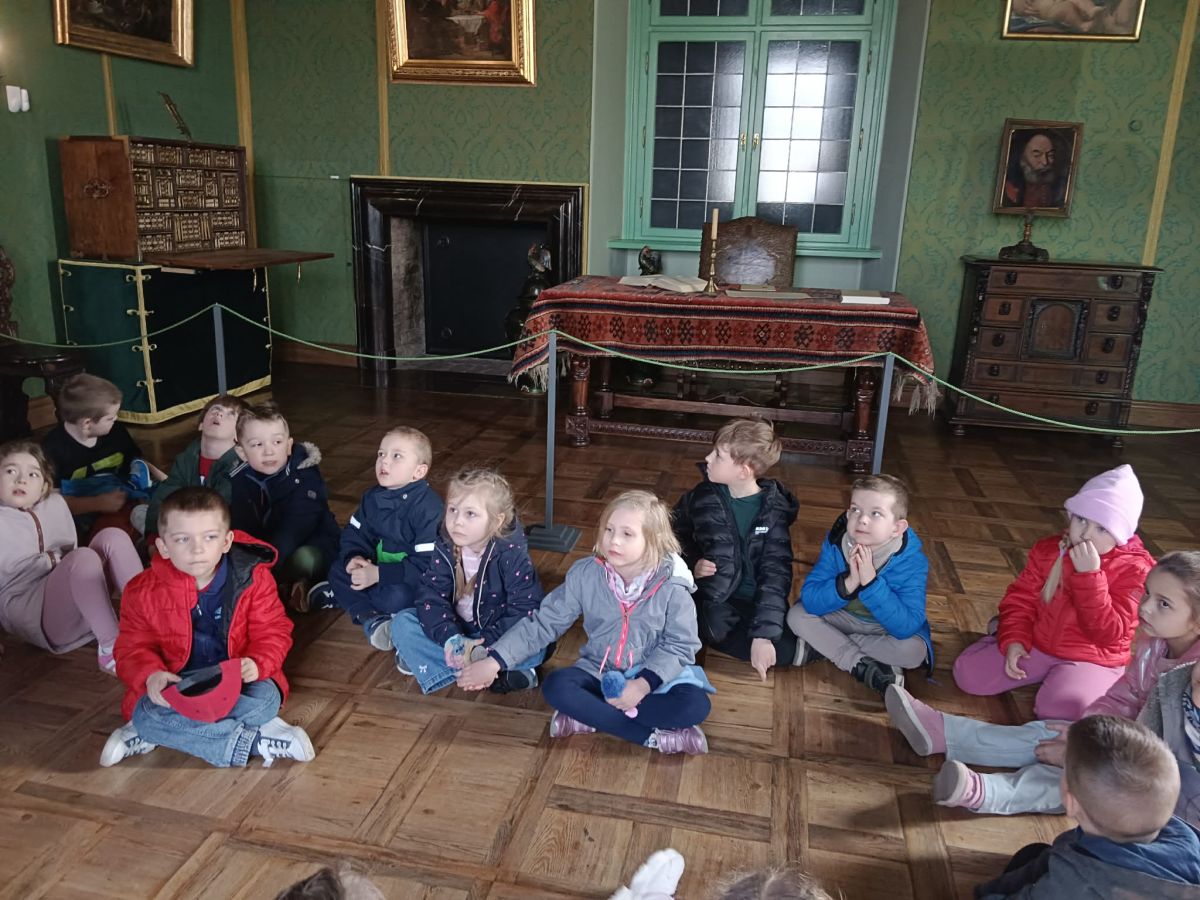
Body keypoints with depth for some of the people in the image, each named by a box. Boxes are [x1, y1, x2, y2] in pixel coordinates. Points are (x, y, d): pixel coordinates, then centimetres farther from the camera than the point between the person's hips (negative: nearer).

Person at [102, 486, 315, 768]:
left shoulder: (253, 578, -10)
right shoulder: (144, 591, -7)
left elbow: (272, 632, -5)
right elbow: (134, 648, -3)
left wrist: (257, 663, -26)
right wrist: (151, 675, -25)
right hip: (174, 685, 1)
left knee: (265, 700, -32)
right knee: (144, 712, -31)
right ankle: (255, 741, -27)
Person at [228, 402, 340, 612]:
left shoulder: (304, 473, -18)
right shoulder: (240, 480, -3)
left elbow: (296, 527, -27)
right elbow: (242, 528, -6)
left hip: (311, 544, -5)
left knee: (304, 558, -37)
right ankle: (287, 584, -17)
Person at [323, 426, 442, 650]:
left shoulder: (429, 508, -24)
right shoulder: (373, 498, 1)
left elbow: (427, 564, -27)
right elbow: (354, 533, 6)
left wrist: (379, 574, -29)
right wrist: (354, 558, -18)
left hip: (412, 580, -8)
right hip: (378, 568, 8)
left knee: (397, 597, -35)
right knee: (338, 570, -6)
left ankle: (339, 595, -10)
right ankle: (370, 617, -23)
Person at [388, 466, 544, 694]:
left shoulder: (512, 555, -22)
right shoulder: (445, 549, -10)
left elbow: (524, 610, -25)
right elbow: (431, 594, -14)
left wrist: (485, 645, -32)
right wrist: (449, 638, -30)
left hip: (496, 633, -4)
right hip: (456, 630, 5)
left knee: (535, 645, -31)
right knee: (402, 622, -15)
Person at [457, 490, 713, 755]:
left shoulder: (672, 587, -18)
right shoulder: (585, 574, -12)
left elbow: (679, 645, -13)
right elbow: (544, 622, -7)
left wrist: (644, 683, -29)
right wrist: (495, 660, -13)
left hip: (655, 675, -2)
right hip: (599, 673, 2)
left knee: (695, 704, -30)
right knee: (555, 686, -28)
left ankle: (590, 719, -24)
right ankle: (655, 737, -25)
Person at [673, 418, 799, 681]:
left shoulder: (774, 509, -11)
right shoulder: (704, 496, -2)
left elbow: (775, 573, -17)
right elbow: (676, 535, 15)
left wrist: (763, 634, -26)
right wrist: (691, 563, -6)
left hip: (755, 599, 0)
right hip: (713, 595, 0)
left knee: (784, 647, -25)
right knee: (715, 627, -33)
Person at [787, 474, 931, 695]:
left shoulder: (912, 561, -27)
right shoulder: (835, 543, -21)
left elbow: (906, 627, -34)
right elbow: (809, 600, -24)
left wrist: (871, 582, -43)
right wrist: (848, 583, -40)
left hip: (887, 627, -2)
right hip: (842, 617, 2)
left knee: (914, 650, -30)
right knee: (797, 616, -19)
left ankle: (824, 647, -19)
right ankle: (863, 666, -24)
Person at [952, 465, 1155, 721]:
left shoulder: (1134, 568, -15)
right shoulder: (1048, 549, -2)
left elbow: (1108, 633, -23)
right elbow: (1021, 599, 5)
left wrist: (1089, 575, -31)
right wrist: (1013, 639, -11)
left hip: (1092, 660, -4)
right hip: (1036, 644, 4)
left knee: (1059, 710, -33)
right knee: (968, 674, -10)